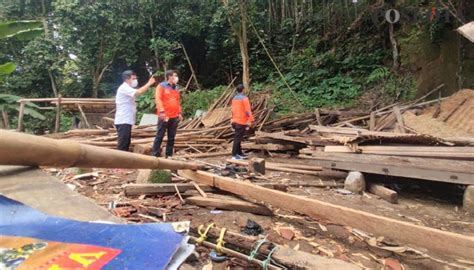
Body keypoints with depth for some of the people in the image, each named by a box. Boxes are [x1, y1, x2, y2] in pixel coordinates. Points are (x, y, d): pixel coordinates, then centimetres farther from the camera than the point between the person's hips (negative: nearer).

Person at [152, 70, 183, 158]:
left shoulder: (176, 88, 18)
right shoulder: (161, 86, 0)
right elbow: (158, 99, -10)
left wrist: (179, 113, 14)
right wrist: (162, 111, -22)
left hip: (174, 117, 6)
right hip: (164, 116, -6)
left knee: (171, 138, 8)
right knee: (159, 136, -3)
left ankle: (169, 155, 15)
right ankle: (155, 155, 3)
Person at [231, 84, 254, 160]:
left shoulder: (234, 98, 12)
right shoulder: (244, 98, -12)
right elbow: (248, 111, -16)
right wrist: (249, 122, -12)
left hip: (235, 121, 8)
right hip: (241, 122, -8)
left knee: (238, 138, 16)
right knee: (237, 138, -5)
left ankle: (239, 153, 24)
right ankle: (234, 155, -2)